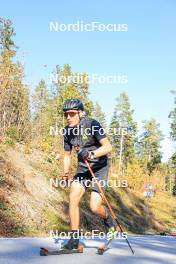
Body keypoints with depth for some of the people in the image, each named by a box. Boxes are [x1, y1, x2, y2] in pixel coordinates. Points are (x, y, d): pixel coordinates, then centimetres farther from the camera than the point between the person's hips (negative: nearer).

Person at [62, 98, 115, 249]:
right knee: (73, 197, -16)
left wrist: (91, 154, -41)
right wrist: (65, 175, 4)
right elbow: (67, 155, 8)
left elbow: (108, 147, -25)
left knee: (95, 207, -13)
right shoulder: (67, 131, -4)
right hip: (83, 168, 5)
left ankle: (108, 219, 24)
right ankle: (75, 238, -5)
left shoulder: (92, 125, -21)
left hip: (99, 167, -5)